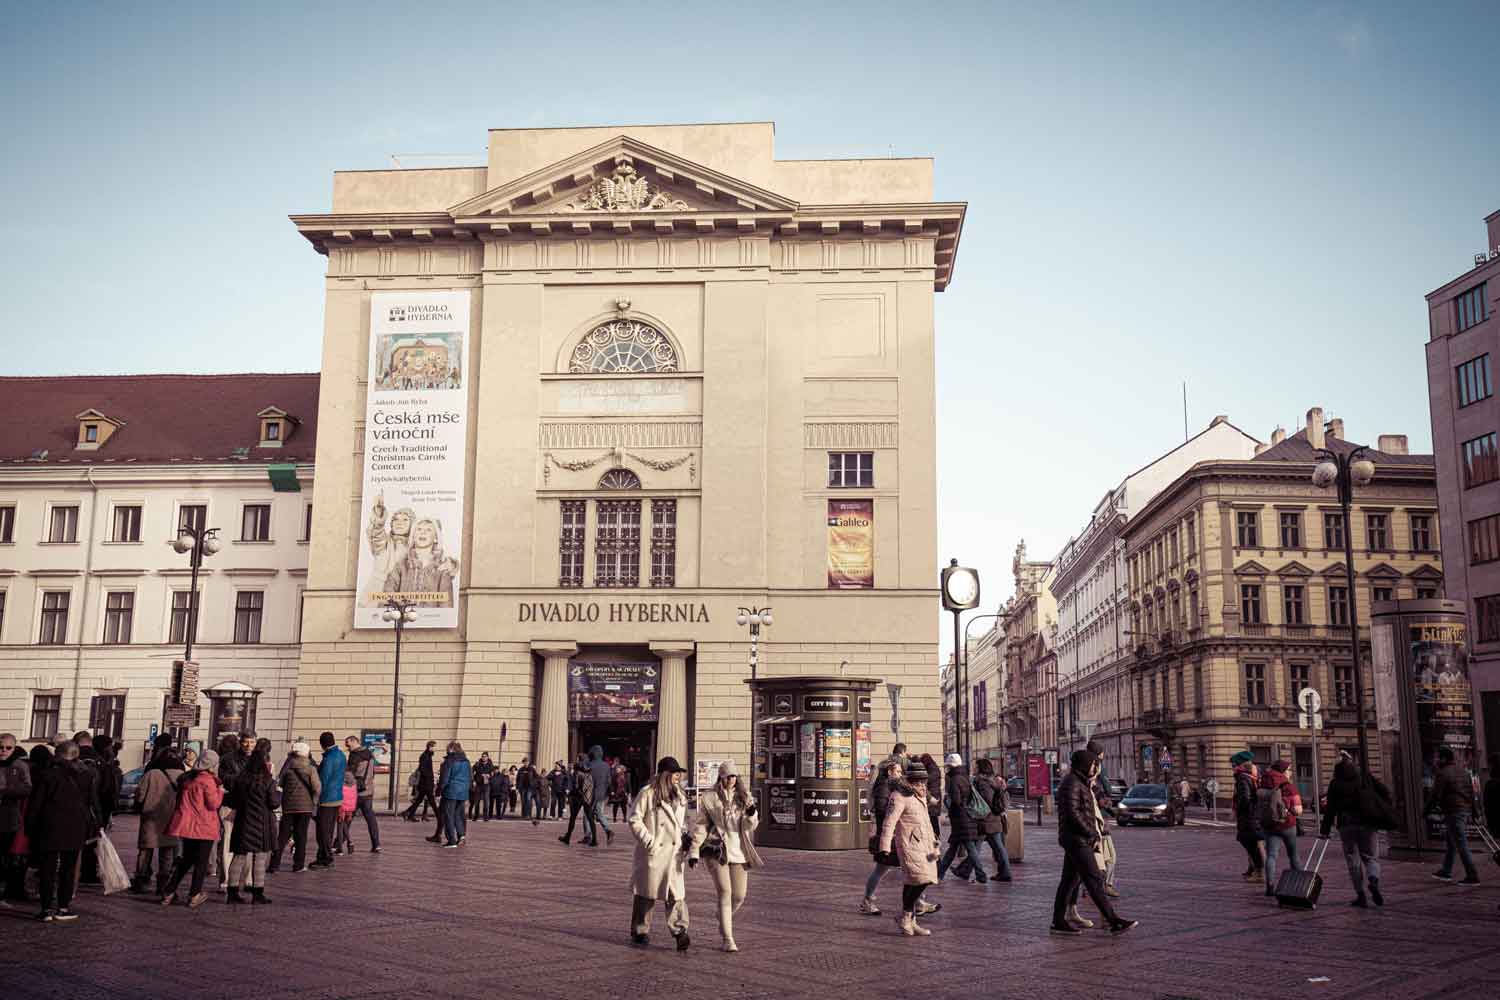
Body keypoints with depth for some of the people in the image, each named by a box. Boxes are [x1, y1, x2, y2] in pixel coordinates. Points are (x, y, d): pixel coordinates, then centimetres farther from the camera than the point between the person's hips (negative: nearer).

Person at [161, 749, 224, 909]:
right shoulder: (207, 780, -14)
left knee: (186, 860, 18)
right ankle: (194, 896, 5)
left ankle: (169, 893, 15)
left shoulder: (186, 778, 8)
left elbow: (179, 799, 19)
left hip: (187, 825, 7)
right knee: (201, 862, 4)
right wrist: (220, 790, 0)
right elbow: (214, 803, -15)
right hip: (204, 827, -7)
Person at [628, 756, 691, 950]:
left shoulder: (680, 797, 14)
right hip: (653, 853, -5)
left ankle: (679, 932, -10)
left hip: (674, 853, 5)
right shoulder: (648, 794, -7)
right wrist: (648, 841, -14)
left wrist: (685, 840, 10)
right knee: (646, 894, 6)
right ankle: (639, 932, 20)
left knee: (676, 893, -7)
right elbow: (635, 820, -8)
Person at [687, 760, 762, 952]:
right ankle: (727, 939, -8)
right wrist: (694, 851, -2)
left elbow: (751, 826, 6)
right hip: (716, 850, -4)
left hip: (738, 851, 4)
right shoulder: (709, 797, -1)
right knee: (725, 892, -13)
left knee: (739, 896, 5)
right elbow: (700, 826, 2)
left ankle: (723, 921, 35)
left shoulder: (744, 796, 9)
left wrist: (751, 814, -16)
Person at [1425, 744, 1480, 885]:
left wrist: (1425, 810, -3)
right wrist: (1471, 808, 27)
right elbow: (1471, 791, 19)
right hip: (1466, 810, 10)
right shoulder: (1462, 770, 13)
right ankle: (1446, 872, 25)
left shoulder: (1443, 773, -14)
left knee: (1461, 844, -6)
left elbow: (1435, 795, -15)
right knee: (1450, 841, 18)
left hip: (1453, 812, -10)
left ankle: (1472, 876, -5)